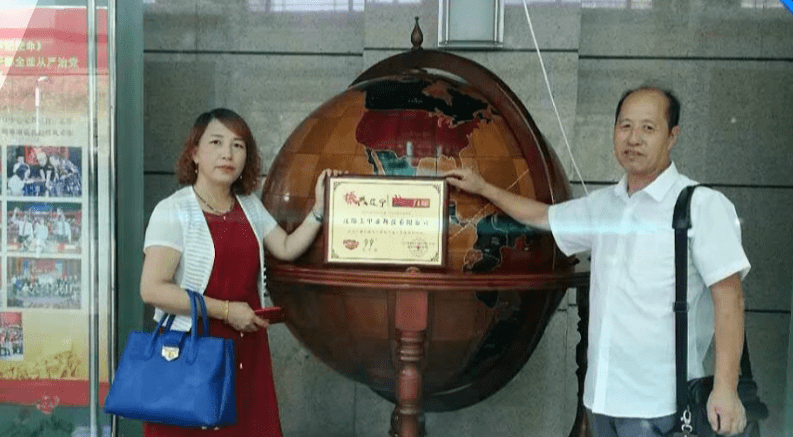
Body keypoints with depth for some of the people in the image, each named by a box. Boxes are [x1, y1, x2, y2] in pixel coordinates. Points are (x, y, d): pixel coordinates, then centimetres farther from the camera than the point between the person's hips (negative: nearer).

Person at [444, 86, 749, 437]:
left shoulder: (703, 205, -9)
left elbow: (728, 296, -12)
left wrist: (726, 388, -18)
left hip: (658, 402, -6)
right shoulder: (602, 205, 10)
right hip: (602, 394, 6)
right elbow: (542, 215, 26)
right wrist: (484, 188, 29)